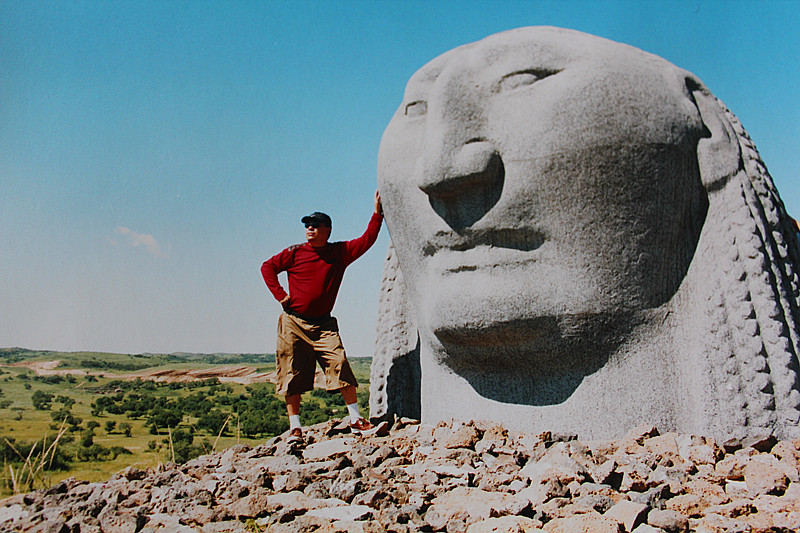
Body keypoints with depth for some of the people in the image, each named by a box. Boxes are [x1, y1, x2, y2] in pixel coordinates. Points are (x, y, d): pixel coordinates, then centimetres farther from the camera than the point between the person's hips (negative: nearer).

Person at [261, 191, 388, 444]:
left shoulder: (341, 252, 6)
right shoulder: (295, 252, 3)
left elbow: (366, 240, 4)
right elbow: (268, 267, 10)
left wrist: (377, 212, -3)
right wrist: (280, 295, 0)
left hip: (323, 325, 0)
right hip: (293, 323, 0)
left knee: (341, 366, -12)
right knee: (293, 375, 0)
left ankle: (356, 421, -5)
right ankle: (295, 428, 10)